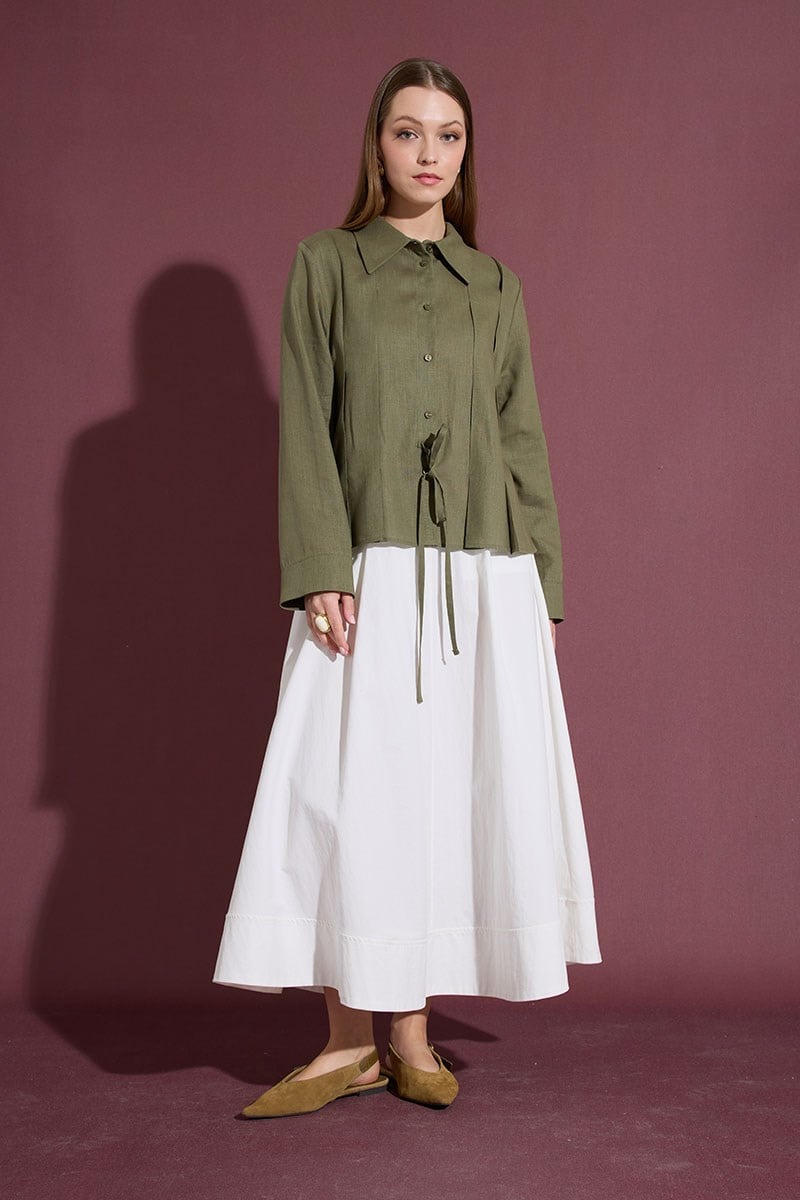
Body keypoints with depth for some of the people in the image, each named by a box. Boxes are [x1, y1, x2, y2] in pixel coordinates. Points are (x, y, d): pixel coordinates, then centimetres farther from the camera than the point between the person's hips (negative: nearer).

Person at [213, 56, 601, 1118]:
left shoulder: (493, 286, 14)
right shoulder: (326, 266, 7)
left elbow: (522, 438, 13)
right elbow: (306, 429, 0)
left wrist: (542, 585, 7)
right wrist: (320, 573, -11)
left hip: (484, 576, 3)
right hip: (374, 572, -2)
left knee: (453, 791, 2)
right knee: (354, 791, -4)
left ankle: (411, 1031, 13)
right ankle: (354, 1039, 6)